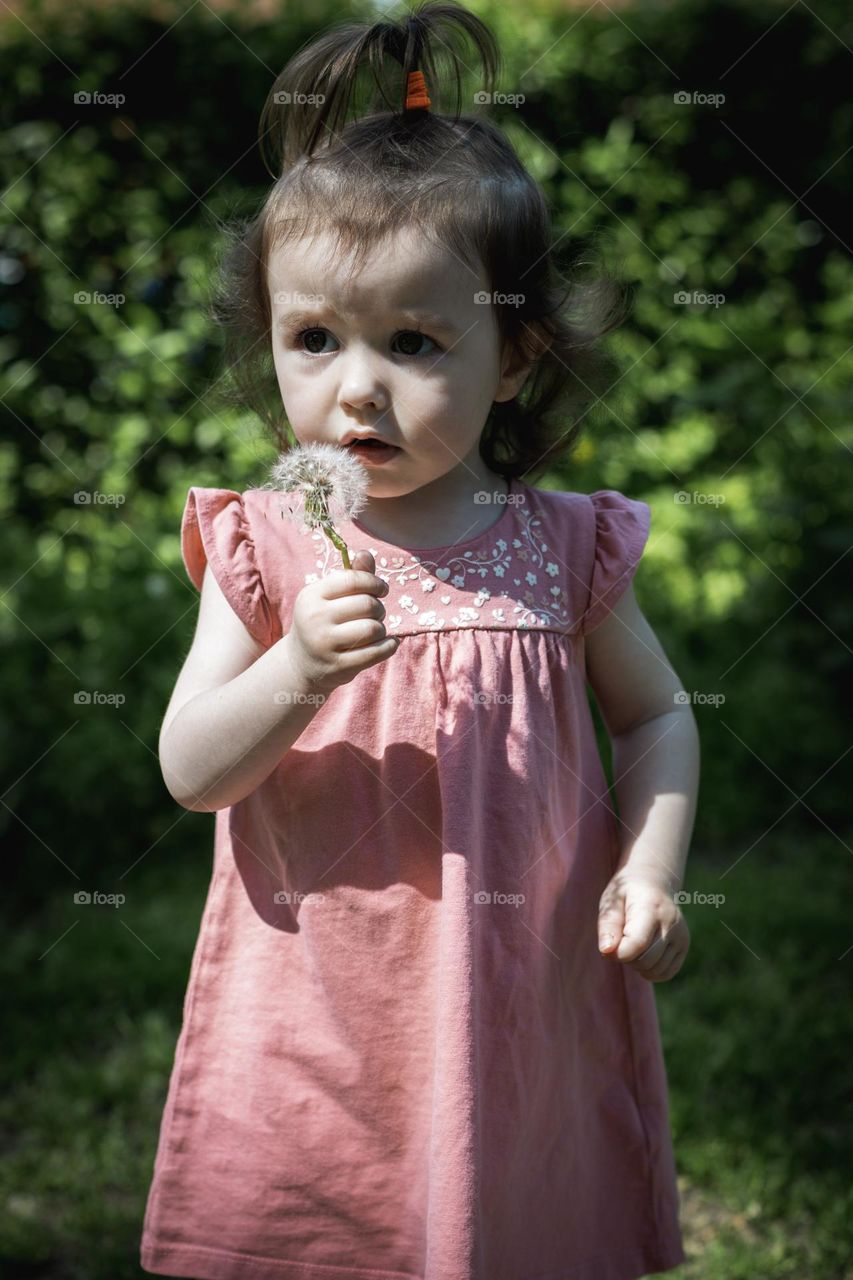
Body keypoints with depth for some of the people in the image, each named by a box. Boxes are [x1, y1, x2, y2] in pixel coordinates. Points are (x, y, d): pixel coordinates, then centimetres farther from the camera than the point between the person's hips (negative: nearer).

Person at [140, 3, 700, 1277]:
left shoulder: (565, 547, -2)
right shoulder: (263, 548, -6)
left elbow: (657, 715, 10)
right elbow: (189, 770, -8)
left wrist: (651, 866, -5)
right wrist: (298, 669, -25)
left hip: (527, 1009, 1)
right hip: (321, 1015, -1)